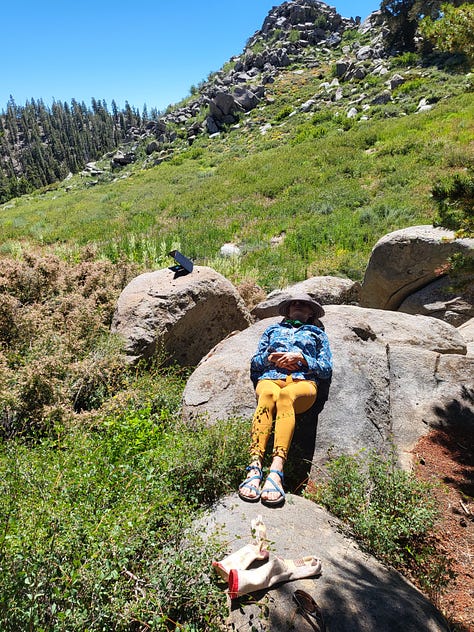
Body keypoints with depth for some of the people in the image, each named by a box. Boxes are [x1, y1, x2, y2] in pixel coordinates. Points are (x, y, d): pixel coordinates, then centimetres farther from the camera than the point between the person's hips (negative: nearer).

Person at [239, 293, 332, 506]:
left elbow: (326, 369, 18)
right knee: (267, 395, -38)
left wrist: (301, 358, 1)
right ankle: (254, 469, -52)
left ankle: (276, 472, -55)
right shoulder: (273, 329, 36)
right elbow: (255, 362, 27)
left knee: (285, 395, -39)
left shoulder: (317, 333, 32)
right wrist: (270, 357, 5)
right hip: (270, 378, 1)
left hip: (303, 381, -1)